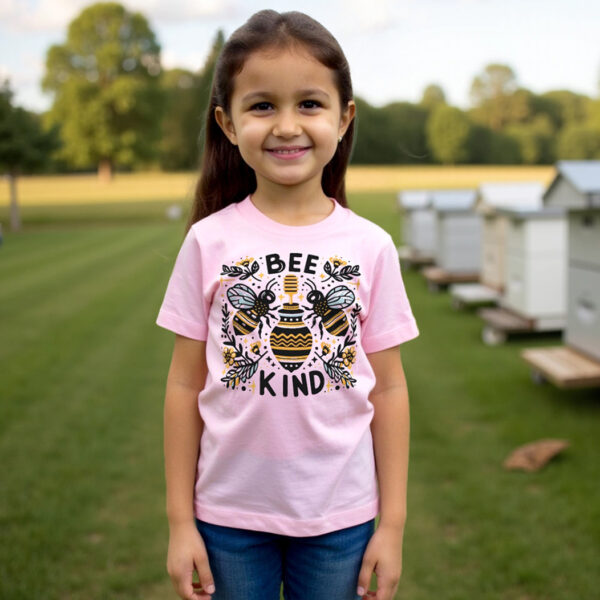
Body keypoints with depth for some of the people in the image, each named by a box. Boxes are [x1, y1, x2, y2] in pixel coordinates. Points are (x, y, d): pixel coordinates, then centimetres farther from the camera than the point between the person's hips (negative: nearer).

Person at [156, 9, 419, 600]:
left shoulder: (370, 246, -6)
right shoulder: (209, 241, -7)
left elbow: (388, 388, -1)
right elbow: (185, 385, -3)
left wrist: (393, 523, 1)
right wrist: (179, 520, 0)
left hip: (340, 514, 1)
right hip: (229, 513, 0)